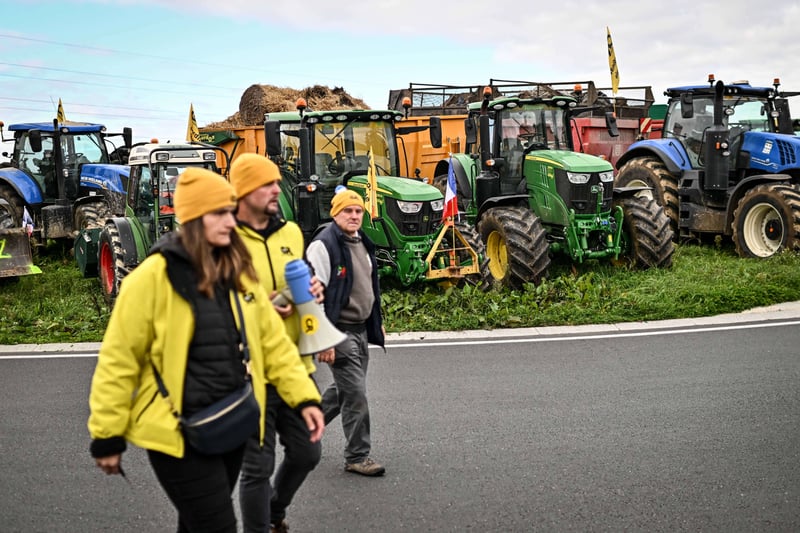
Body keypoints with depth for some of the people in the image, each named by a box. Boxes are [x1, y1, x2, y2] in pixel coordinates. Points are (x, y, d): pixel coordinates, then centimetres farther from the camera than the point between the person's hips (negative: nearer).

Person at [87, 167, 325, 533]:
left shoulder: (240, 274, 5)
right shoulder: (154, 276, -14)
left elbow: (273, 342, 9)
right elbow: (118, 360, -10)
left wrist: (304, 397, -1)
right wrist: (107, 437, -8)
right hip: (178, 432, -6)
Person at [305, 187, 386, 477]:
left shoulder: (363, 243, 13)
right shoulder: (323, 245, -15)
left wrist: (377, 323, 24)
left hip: (360, 330, 9)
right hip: (339, 331, -9)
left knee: (344, 389, 18)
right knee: (355, 393, -6)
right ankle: (357, 456, 5)